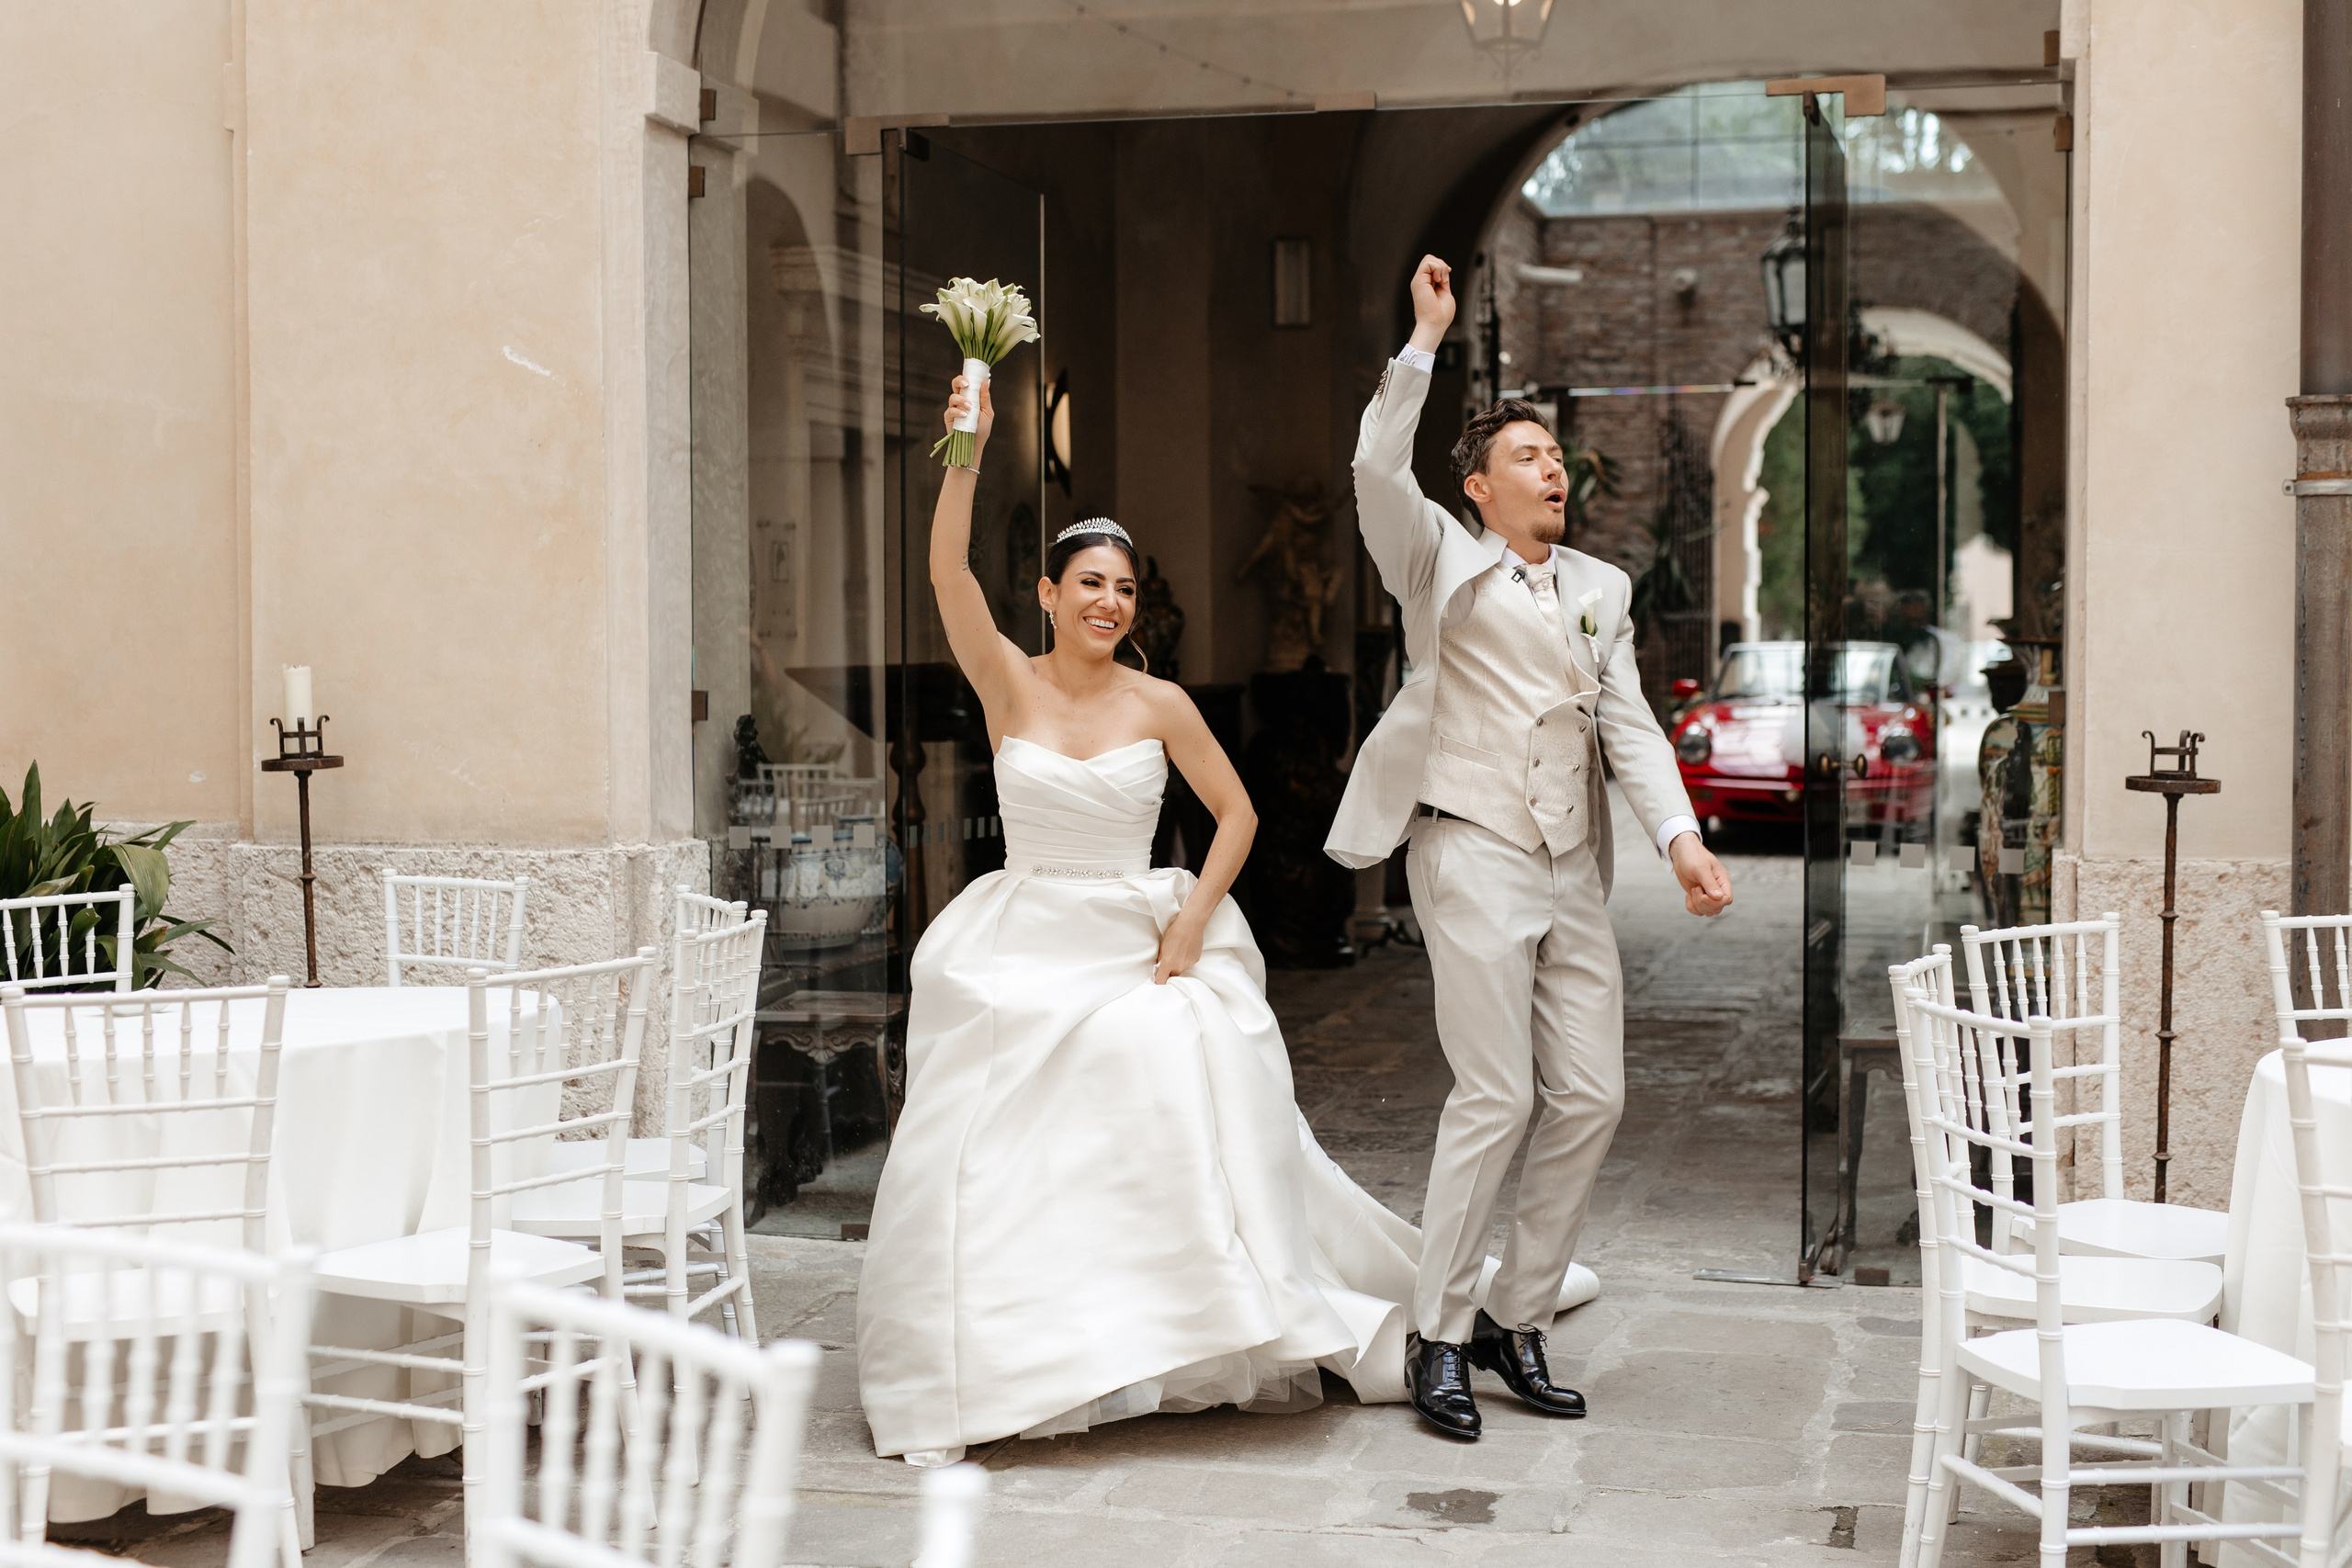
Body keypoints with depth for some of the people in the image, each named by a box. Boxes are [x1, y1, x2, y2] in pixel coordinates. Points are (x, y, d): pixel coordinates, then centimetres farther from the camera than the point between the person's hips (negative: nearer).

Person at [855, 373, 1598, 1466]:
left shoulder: (1160, 705, 0)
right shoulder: (1009, 686, -2)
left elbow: (1236, 815, 7)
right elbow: (948, 574, -16)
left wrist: (1193, 918, -5)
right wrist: (967, 450, -27)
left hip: (1139, 951, 0)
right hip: (1023, 950, 0)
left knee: (1192, 1124, -12)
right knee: (995, 1151, -10)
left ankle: (1236, 1344, 5)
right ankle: (986, 1367, 2)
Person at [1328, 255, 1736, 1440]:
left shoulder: (1602, 589, 18)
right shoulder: (1443, 564, 3)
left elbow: (1628, 725, 10)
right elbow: (1377, 474, -15)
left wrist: (1680, 837, -4)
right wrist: (1424, 340, -16)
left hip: (1574, 872, 6)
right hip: (1472, 854, -6)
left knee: (1592, 1096, 3)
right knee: (1496, 1095, -10)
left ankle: (1517, 1317, 18)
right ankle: (1438, 1336, 2)